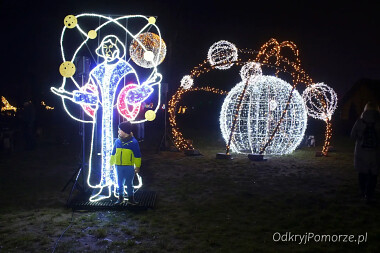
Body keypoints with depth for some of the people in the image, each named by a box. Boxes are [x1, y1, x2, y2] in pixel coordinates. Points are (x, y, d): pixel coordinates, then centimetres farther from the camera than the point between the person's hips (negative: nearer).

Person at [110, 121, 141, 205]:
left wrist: (137, 166, -2)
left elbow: (137, 156, -3)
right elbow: (113, 153, 14)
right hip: (119, 166, 3)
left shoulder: (133, 142, -9)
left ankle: (131, 198, 17)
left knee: (129, 183, 6)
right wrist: (111, 163, 17)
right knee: (120, 183, 12)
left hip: (129, 167, -3)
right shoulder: (117, 141, 2)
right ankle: (121, 197, 26)